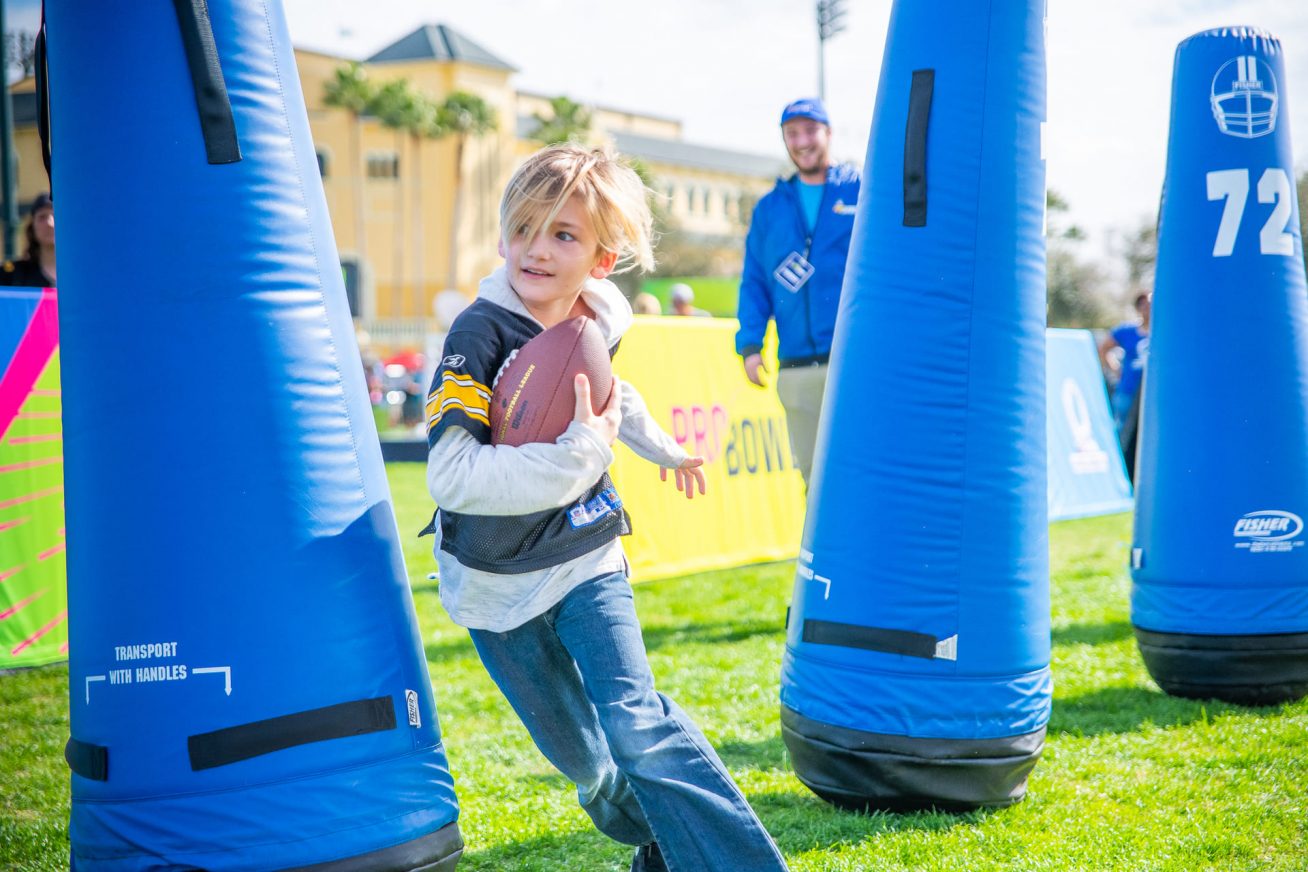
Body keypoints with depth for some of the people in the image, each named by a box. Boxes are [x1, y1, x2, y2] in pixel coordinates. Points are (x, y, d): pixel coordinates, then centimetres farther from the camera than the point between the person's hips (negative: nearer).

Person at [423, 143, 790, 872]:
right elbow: (451, 475, -31)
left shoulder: (597, 327, -5)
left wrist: (662, 445, 35)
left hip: (587, 564, 2)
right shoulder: (480, 335, -22)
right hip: (497, 581, -2)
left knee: (637, 722, -16)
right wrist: (576, 455, -34)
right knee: (583, 754, 8)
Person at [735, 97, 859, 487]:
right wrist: (750, 344, 2)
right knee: (815, 476, 6)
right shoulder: (769, 208, 17)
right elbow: (754, 283, 15)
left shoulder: (864, 191, 6)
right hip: (797, 368, 4)